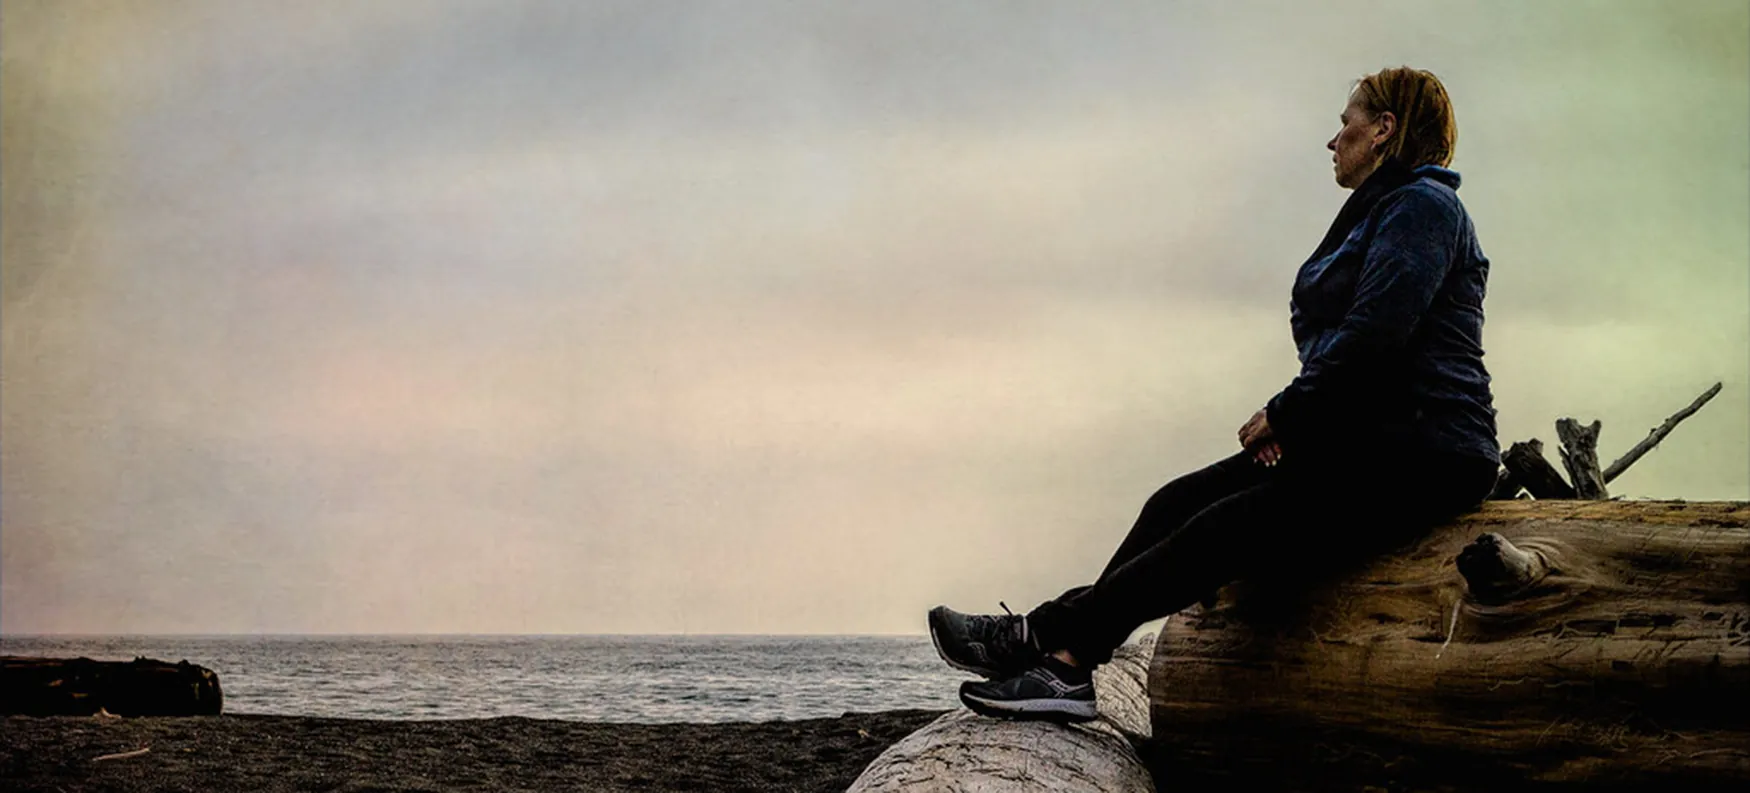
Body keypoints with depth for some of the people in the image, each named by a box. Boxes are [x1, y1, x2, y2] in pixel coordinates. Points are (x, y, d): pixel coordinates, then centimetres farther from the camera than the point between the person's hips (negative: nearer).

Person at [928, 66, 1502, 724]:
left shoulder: (1421, 204, -7)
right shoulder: (1384, 211, 25)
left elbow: (1376, 334, -20)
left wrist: (1285, 413, -11)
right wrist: (1292, 421, 4)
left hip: (1417, 452, -10)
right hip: (1368, 442, 10)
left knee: (1229, 531, -21)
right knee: (1180, 503, -4)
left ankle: (1050, 637, -23)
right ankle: (1063, 659, -14)